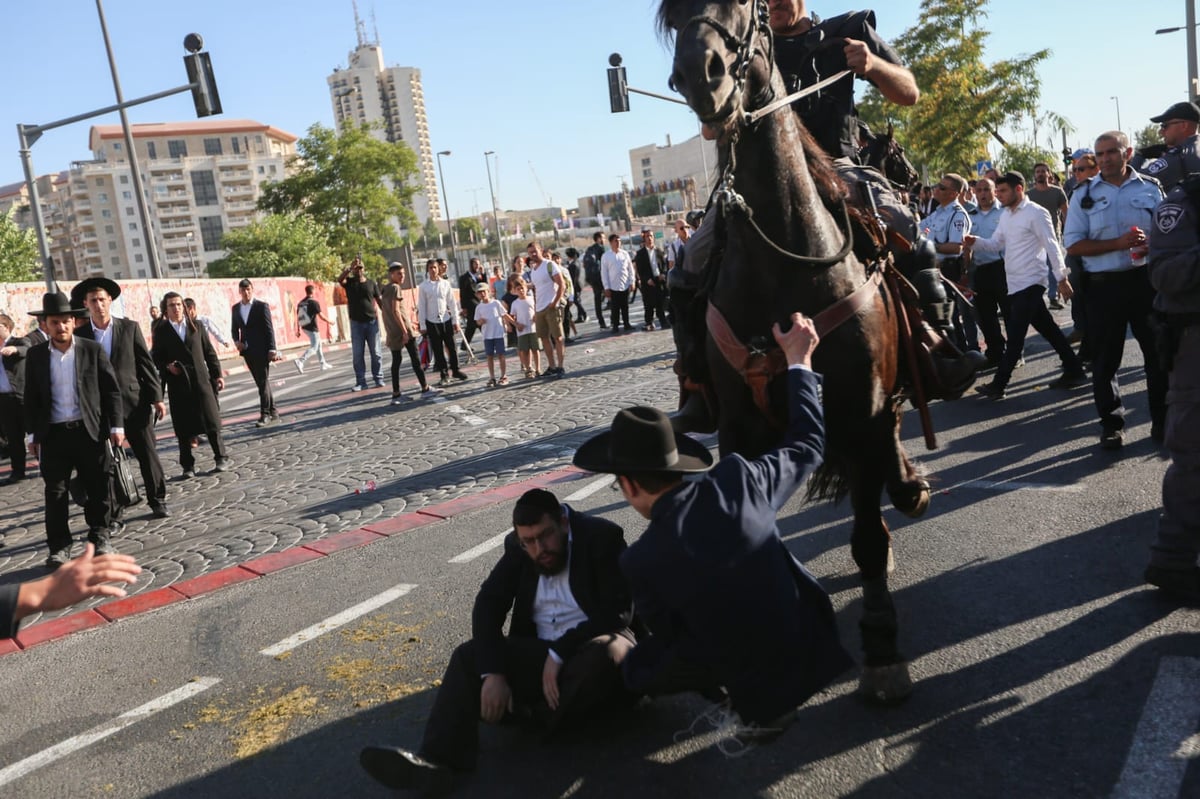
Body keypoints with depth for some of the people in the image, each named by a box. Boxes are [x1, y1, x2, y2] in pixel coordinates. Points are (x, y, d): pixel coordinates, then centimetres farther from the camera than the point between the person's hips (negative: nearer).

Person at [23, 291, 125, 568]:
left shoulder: (93, 350, 0)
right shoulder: (35, 355, 4)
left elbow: (112, 390, 0)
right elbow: (31, 397, 8)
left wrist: (116, 425, -5)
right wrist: (32, 433, 5)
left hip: (90, 430, -1)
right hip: (53, 434, 1)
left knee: (98, 488, 6)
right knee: (55, 492, 5)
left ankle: (100, 538, 22)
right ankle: (59, 546, 16)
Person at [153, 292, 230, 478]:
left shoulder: (196, 326, 8)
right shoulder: (161, 331, 4)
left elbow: (209, 352, 10)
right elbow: (156, 358, 6)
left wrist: (217, 374, 5)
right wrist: (167, 366, -13)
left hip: (201, 380, 1)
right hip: (178, 385, -1)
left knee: (211, 422, 2)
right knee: (183, 428, 2)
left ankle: (222, 458, 14)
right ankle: (188, 466, 11)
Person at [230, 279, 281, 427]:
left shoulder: (262, 306, -4)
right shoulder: (236, 308, 11)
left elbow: (269, 329, -7)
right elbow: (234, 328, 18)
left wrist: (271, 349, -12)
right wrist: (237, 341, -2)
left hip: (261, 350, -5)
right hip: (247, 351, 5)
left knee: (263, 382, -7)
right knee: (261, 383, 9)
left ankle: (265, 415, -5)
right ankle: (273, 413, 16)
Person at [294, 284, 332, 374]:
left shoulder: (300, 303, 7)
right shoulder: (314, 302, -13)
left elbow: (298, 317, 9)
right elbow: (321, 316, -13)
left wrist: (298, 330, 15)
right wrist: (329, 322, 3)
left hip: (305, 328, 8)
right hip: (312, 328, -8)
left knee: (318, 344, 21)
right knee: (313, 348, -4)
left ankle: (323, 364, 26)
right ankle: (300, 361, -21)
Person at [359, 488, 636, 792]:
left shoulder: (602, 538, -12)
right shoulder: (518, 548, 2)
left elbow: (617, 612, -19)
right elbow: (488, 605, -7)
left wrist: (559, 653, -24)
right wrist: (492, 672, -22)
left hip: (594, 648, -4)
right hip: (541, 653, 5)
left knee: (609, 653, -38)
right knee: (470, 656, -14)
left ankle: (535, 714, -18)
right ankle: (436, 757, -32)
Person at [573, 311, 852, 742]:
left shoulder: (641, 560, -23)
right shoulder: (737, 480, -16)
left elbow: (667, 632, -4)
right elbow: (807, 445, 2)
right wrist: (799, 362, 10)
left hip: (756, 684, -4)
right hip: (810, 649, 5)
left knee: (636, 667, 17)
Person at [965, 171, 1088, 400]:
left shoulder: (1036, 213, -11)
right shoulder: (1006, 215, 14)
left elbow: (1052, 246, -13)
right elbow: (994, 244, 13)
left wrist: (1062, 278, -14)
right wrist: (974, 242, -7)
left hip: (1029, 283, -8)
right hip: (1015, 283, 8)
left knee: (1015, 336, -6)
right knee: (1048, 330, 13)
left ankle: (998, 385, -3)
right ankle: (1074, 372, 22)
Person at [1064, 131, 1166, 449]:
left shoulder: (1150, 188, 7)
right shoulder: (1084, 196, 4)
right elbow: (1073, 245, -3)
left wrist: (1153, 244, -12)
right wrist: (1119, 244, -15)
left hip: (1145, 279, 1)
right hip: (1103, 285, -1)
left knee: (1158, 351, 6)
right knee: (1104, 358, 5)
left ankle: (1162, 420, 19)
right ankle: (1111, 423, 17)